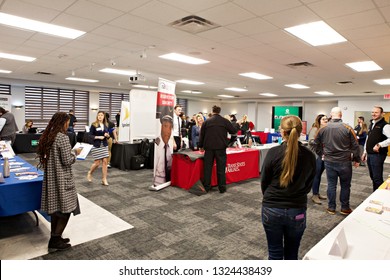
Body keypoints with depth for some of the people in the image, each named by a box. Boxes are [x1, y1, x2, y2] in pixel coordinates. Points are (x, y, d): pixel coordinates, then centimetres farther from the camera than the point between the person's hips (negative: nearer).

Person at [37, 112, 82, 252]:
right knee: (66, 208, 2)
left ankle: (54, 238, 26)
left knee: (55, 208, 16)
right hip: (62, 179, -9)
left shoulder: (46, 136, 7)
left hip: (50, 178, 9)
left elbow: (41, 155, 17)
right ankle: (55, 241, 9)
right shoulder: (62, 137, -18)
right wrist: (75, 152, -2)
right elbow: (67, 161, -20)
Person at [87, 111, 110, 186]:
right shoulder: (94, 125, -6)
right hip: (96, 146, -4)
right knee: (97, 163, -1)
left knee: (105, 161, 0)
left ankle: (104, 179, 9)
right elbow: (90, 135, -8)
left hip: (104, 145, 4)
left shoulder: (106, 125, 8)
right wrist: (98, 137, -20)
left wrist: (107, 135, -6)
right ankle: (90, 173, 31)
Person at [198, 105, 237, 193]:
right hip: (221, 147, -1)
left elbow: (202, 135, 7)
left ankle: (206, 187, 14)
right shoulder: (225, 121, -2)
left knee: (207, 168, 9)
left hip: (209, 147, 1)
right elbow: (234, 131, 4)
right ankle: (222, 188, 9)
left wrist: (201, 146, 18)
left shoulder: (206, 121, 3)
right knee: (221, 168, 5)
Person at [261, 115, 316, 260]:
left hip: (271, 210, -2)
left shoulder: (273, 152, -14)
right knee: (292, 253, 21)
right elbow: (309, 184, 6)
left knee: (275, 253, 14)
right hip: (297, 211, 2)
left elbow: (264, 181, -4)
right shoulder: (309, 156, -5)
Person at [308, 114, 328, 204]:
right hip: (316, 156, -6)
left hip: (324, 155, 6)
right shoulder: (314, 129, -9)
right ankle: (314, 195, 10)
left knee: (319, 175, 14)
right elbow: (311, 141, -18)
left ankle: (317, 193, 27)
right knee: (316, 175, 0)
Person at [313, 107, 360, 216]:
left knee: (331, 185, 10)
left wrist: (321, 154, 17)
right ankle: (345, 208, 22)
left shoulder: (323, 128, -3)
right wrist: (357, 160, 6)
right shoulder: (347, 128, -9)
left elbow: (315, 143, 6)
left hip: (329, 162, 2)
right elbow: (355, 145, -5)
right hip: (344, 162, -2)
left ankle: (331, 208, 18)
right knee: (345, 185, 12)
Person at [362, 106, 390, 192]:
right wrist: (365, 152, 19)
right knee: (372, 177, 15)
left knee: (377, 178, -4)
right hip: (369, 154, 8)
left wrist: (379, 145, -28)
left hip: (378, 155, -8)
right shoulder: (371, 124, 14)